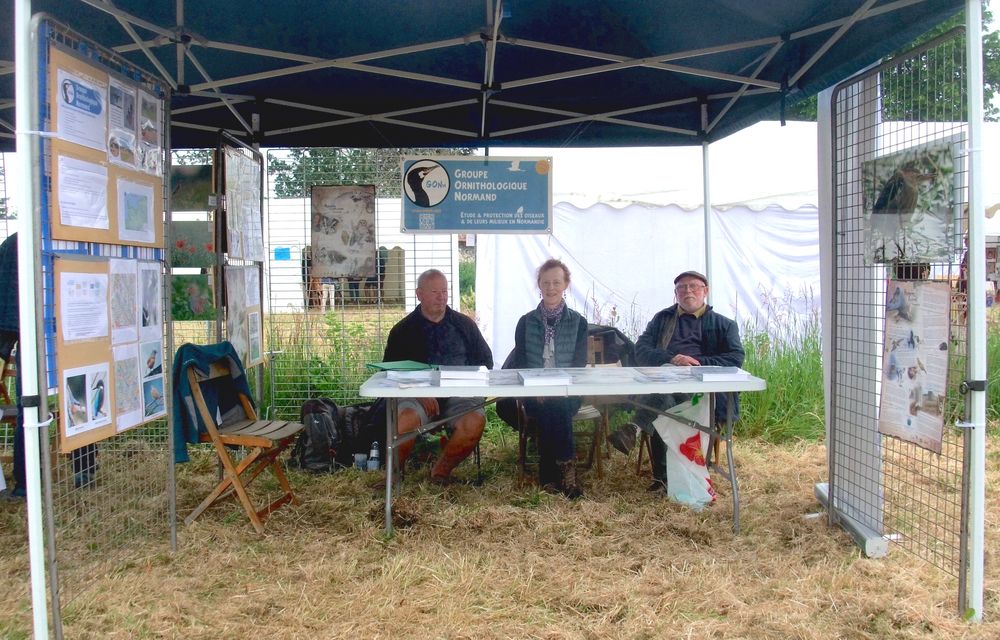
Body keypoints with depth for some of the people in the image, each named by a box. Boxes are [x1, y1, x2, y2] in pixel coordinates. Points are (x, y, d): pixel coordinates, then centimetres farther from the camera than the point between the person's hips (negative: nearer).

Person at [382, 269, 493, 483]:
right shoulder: (403, 330, 12)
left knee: (475, 421, -31)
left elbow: (486, 359, 21)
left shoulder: (464, 325, 18)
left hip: (459, 393, 2)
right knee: (406, 419, -35)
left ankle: (441, 471, -7)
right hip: (418, 394, -1)